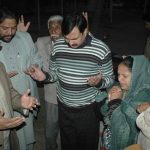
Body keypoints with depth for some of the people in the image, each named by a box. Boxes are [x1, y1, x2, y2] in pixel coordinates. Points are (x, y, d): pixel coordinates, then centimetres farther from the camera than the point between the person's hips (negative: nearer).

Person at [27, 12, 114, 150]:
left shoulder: (101, 49, -16)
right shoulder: (58, 46, -5)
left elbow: (110, 79, -6)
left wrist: (99, 82, -28)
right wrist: (44, 76, -14)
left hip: (88, 109, -3)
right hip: (64, 108, 3)